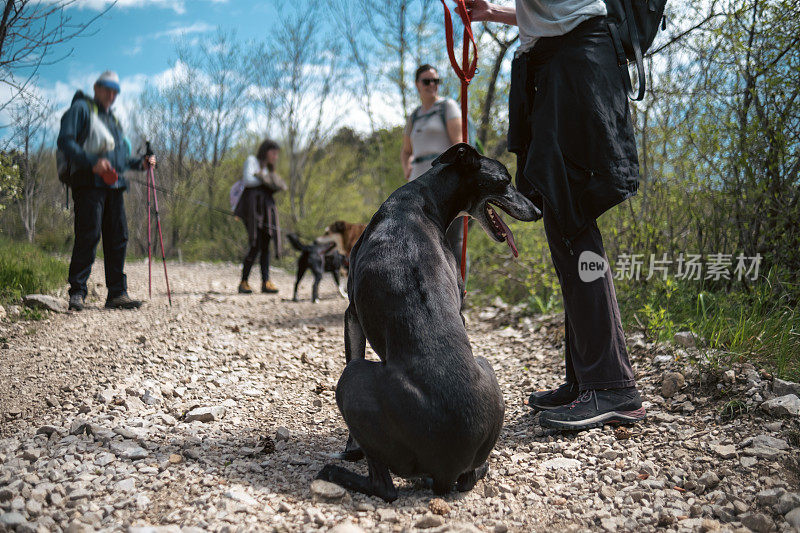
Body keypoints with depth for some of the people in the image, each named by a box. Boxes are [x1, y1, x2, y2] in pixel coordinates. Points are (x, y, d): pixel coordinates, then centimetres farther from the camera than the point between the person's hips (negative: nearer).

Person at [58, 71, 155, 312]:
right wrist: (92, 163, -21)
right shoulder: (81, 108, 6)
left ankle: (117, 293, 5)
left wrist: (140, 163, 13)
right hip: (89, 182, -7)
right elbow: (65, 141, -8)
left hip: (114, 185, 7)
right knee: (88, 235, -13)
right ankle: (77, 292, -7)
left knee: (118, 238, 2)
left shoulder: (112, 119, 29)